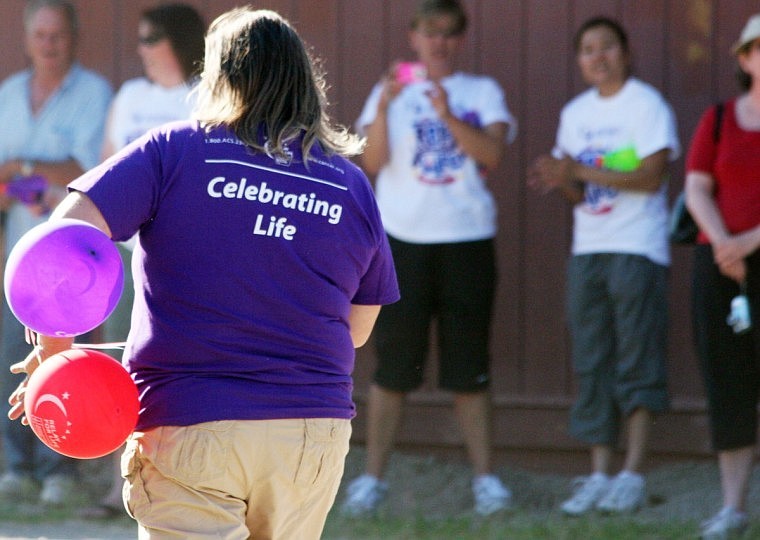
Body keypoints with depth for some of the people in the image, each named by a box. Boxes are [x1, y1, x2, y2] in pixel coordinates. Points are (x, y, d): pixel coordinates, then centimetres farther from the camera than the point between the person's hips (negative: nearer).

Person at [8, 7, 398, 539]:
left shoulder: (173, 151, -3)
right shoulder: (351, 184, 7)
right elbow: (358, 329, 15)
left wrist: (54, 345, 0)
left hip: (190, 429, -3)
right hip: (315, 432, 3)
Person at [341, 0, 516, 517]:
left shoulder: (482, 92, 9)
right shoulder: (390, 92, 9)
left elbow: (493, 154, -6)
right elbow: (373, 161, -4)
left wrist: (447, 114, -18)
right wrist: (384, 106, -18)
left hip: (468, 240, 0)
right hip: (405, 239, 0)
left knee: (469, 368, 2)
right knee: (394, 367, 0)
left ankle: (486, 477, 7)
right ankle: (372, 478, 5)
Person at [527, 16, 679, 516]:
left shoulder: (647, 104, -4)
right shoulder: (575, 114, 15)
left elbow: (651, 175, -14)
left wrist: (582, 172, -19)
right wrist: (559, 181, -6)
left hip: (638, 249, -6)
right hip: (587, 249, 6)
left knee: (636, 362, -7)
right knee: (592, 366, 3)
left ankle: (633, 475, -7)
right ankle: (599, 475, 4)